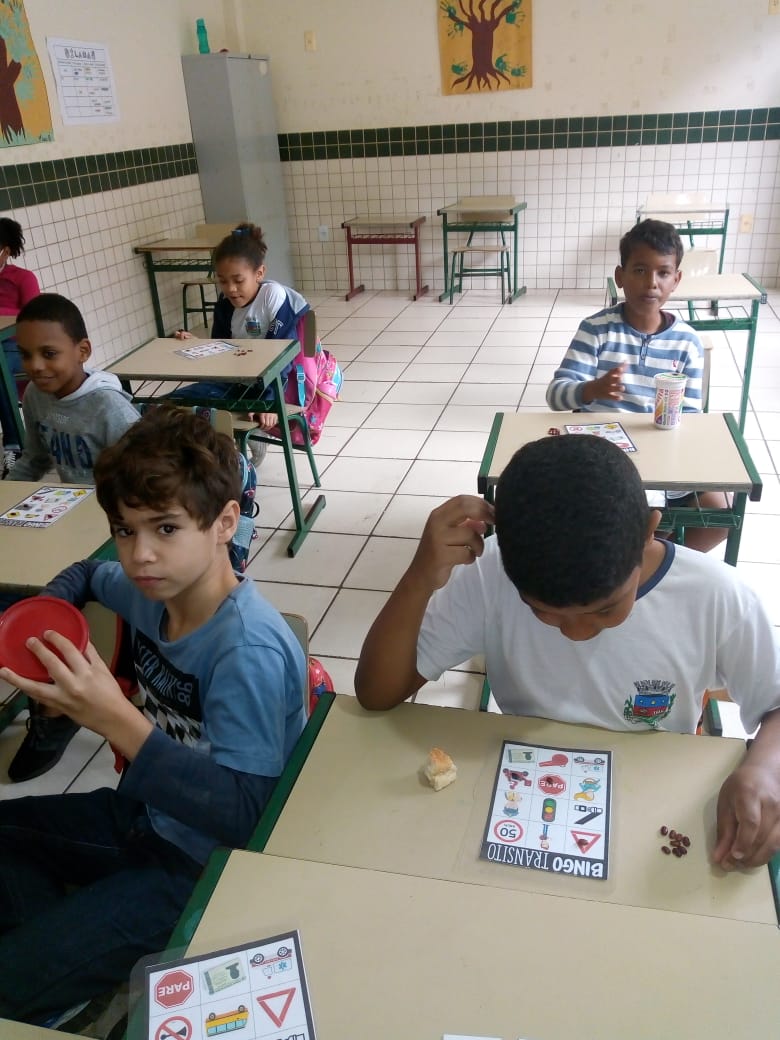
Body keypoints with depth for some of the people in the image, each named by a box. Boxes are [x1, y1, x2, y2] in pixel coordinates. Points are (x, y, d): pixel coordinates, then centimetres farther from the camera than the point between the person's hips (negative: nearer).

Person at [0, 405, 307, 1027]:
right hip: (144, 813, 8)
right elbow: (85, 574, 18)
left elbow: (243, 816, -32)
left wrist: (113, 719, -38)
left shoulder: (250, 651, -30)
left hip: (206, 862, -8)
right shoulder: (150, 590, -7)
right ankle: (63, 954, 13)